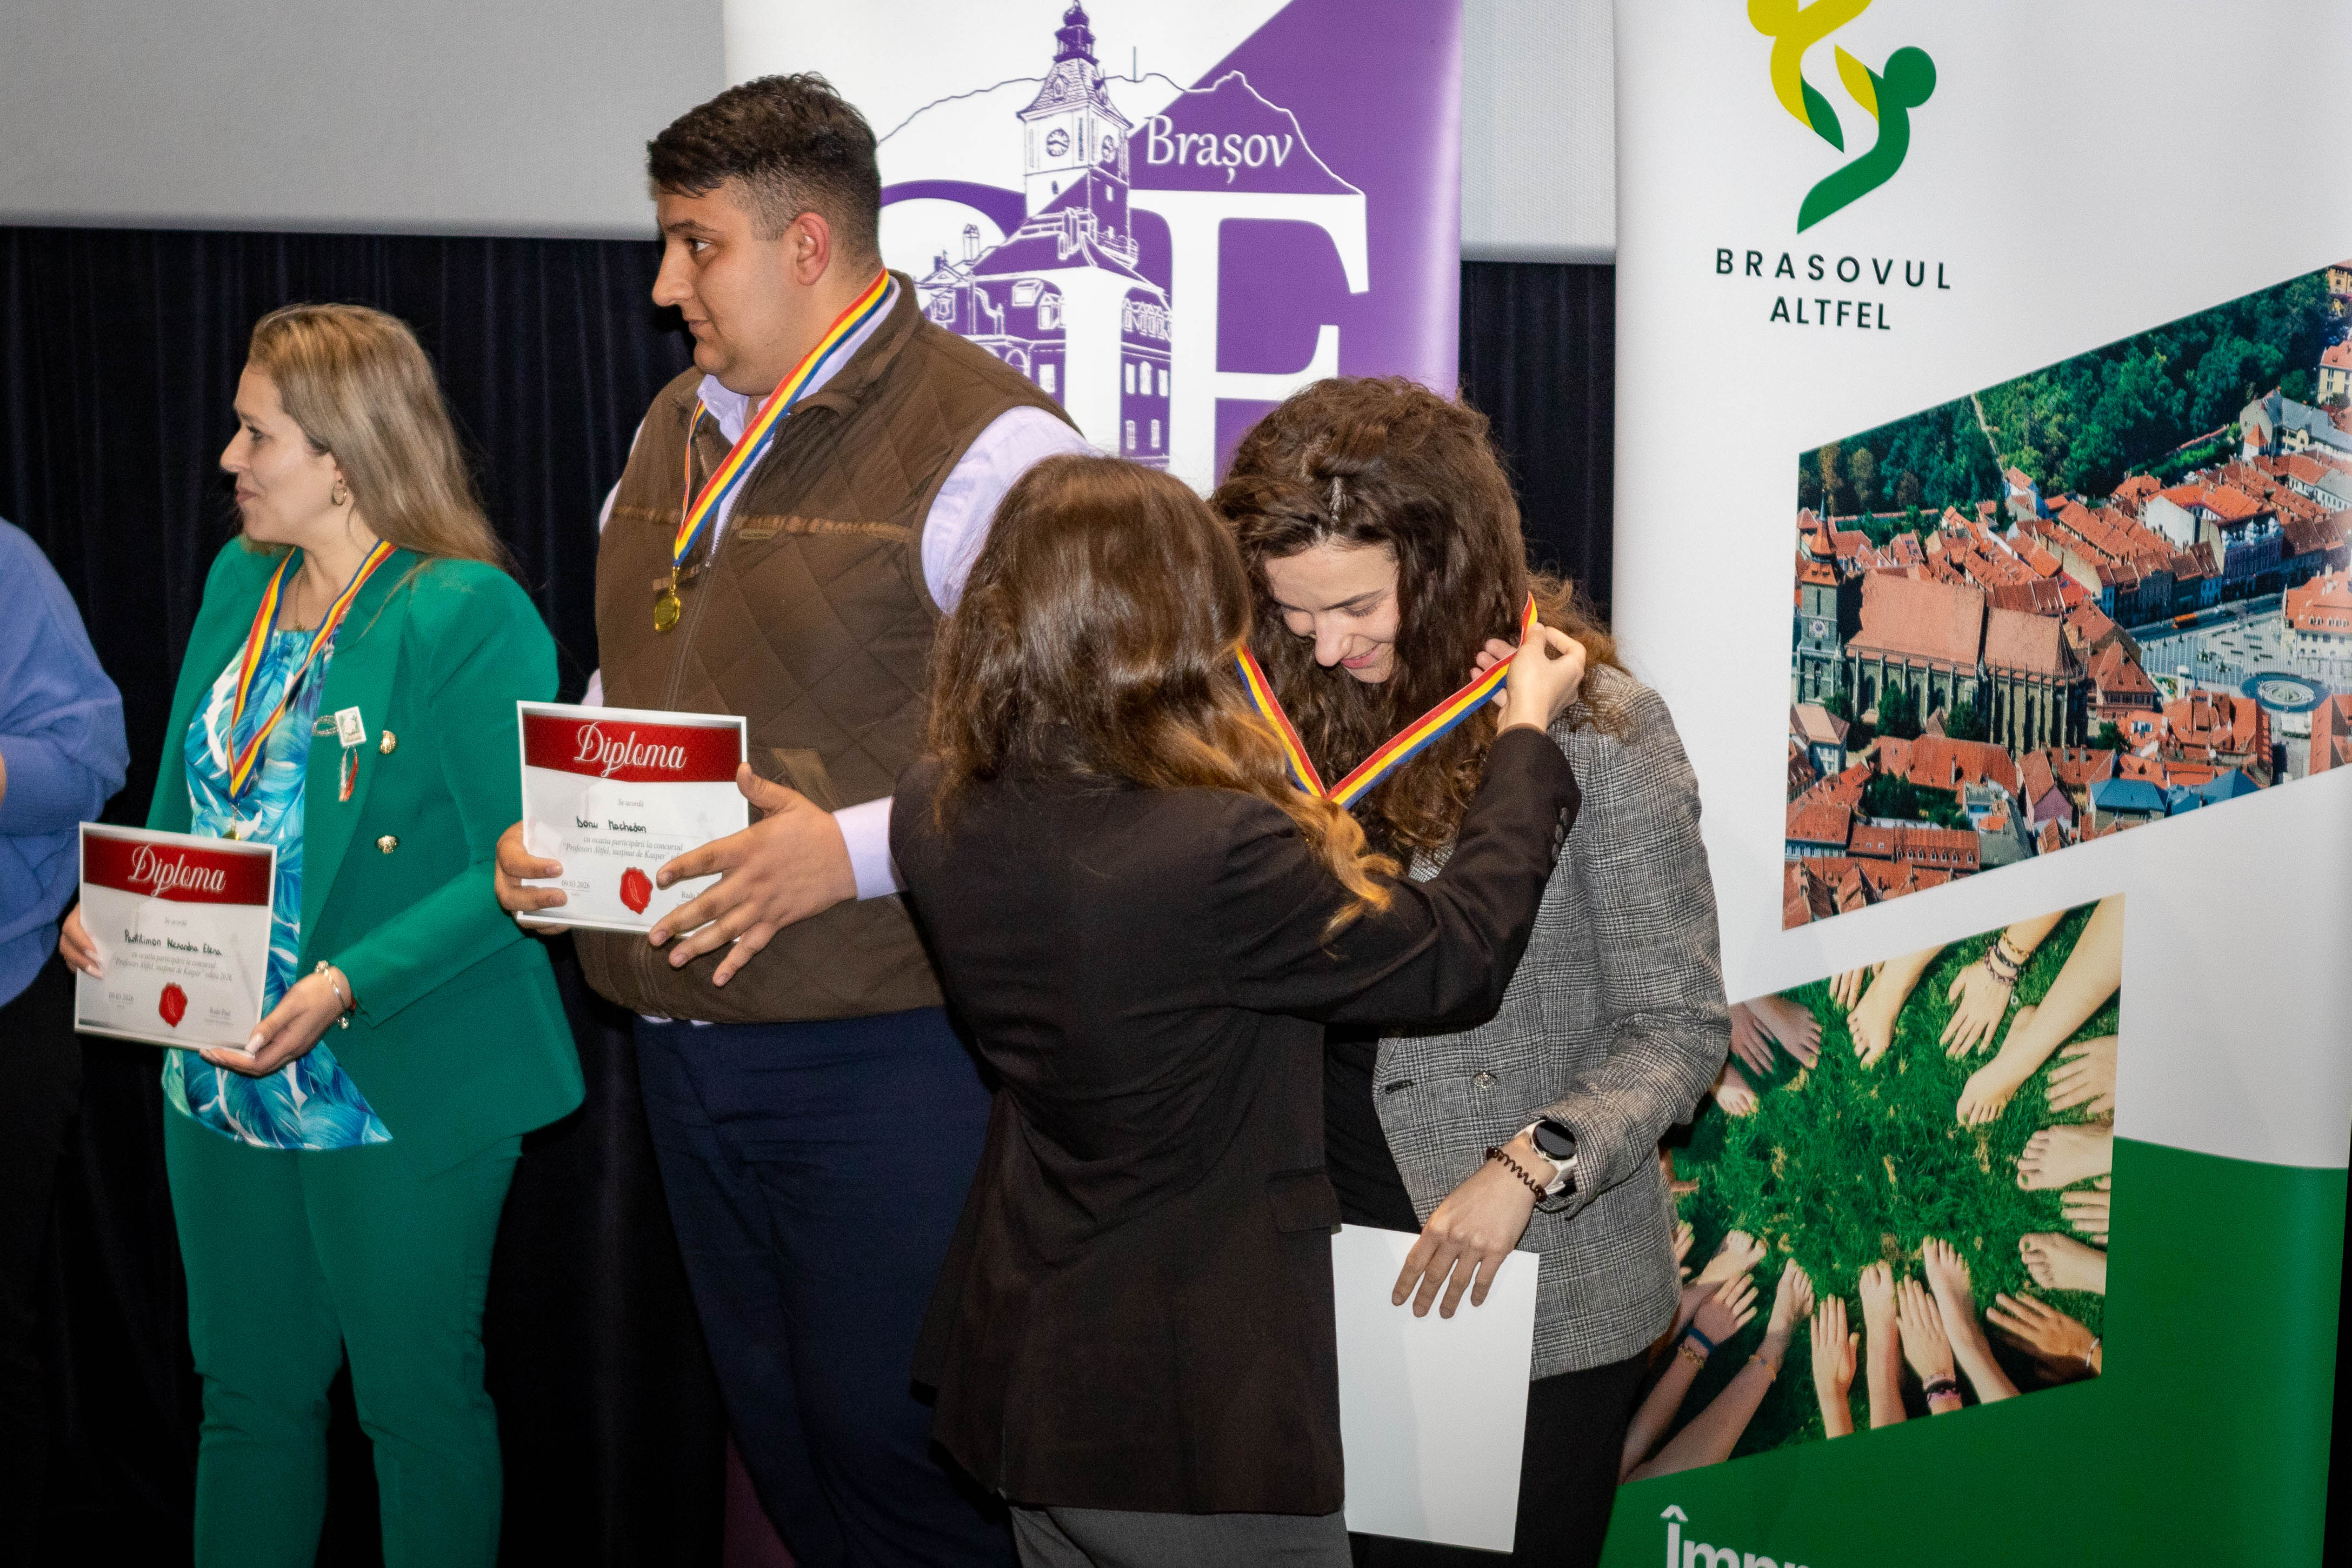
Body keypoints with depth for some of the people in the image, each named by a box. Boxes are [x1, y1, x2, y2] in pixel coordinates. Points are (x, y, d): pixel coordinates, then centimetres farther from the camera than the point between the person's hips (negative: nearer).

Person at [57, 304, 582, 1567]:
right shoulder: (238, 584, 10)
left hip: (400, 1095, -7)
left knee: (417, 1400, 6)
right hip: (223, 1082, 7)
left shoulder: (467, 615, -14)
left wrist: (350, 984, -25)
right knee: (248, 1393, 16)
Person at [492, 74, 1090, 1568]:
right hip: (687, 1037, 8)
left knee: (888, 1437, 0)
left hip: (885, 1048, -8)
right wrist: (546, 824, 7)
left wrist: (854, 852, -25)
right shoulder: (677, 430, 14)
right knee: (775, 1428, 17)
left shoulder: (989, 442, -13)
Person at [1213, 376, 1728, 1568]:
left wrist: (1531, 1164, -23)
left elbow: (1677, 1028, -9)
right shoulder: (1295, 712, 2)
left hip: (1539, 1294, -4)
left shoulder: (1592, 728, -12)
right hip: (1333, 1260, 4)